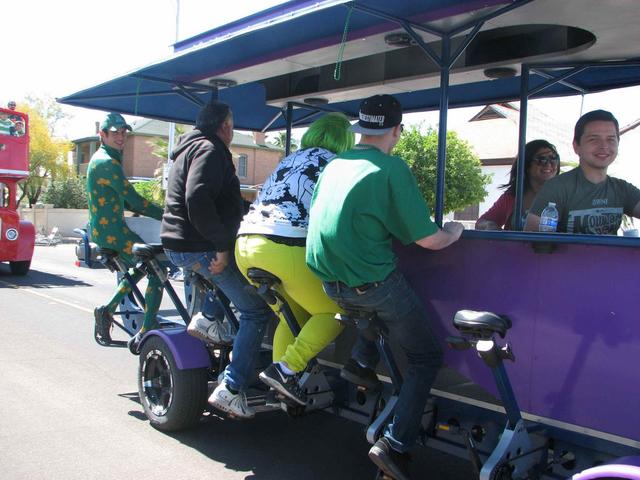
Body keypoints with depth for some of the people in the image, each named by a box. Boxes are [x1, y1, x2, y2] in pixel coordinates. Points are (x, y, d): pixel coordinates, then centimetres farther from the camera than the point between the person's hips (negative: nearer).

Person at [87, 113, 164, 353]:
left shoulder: (101, 159, 17)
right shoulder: (107, 162, -15)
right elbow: (133, 199, -21)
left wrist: (146, 210, 12)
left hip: (104, 230, 10)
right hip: (111, 232, -10)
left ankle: (107, 309, 21)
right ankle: (145, 333, -11)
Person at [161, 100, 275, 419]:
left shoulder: (192, 148, 22)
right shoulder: (209, 150, -11)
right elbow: (198, 199, -26)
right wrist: (222, 246, -22)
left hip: (178, 244, 10)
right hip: (198, 247, -10)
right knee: (256, 311, -5)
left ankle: (207, 319, 15)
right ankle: (231, 390, -7)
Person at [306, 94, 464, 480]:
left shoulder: (334, 165, 8)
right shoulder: (392, 167, -11)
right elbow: (429, 239, -11)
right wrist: (454, 231, 10)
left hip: (329, 282, 7)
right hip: (373, 283, -7)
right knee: (428, 356, 11)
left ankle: (361, 361, 26)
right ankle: (396, 444, 3)